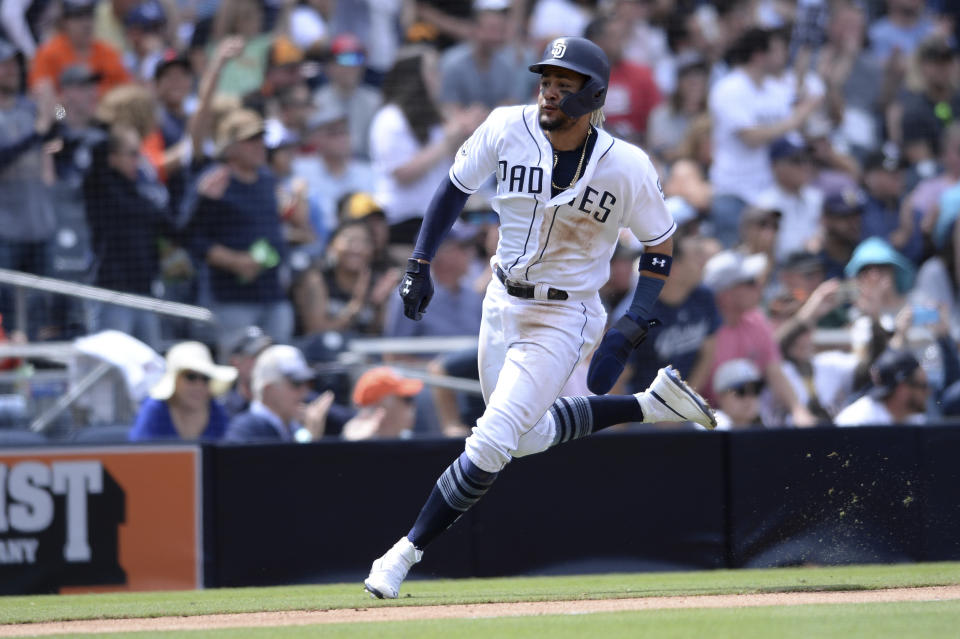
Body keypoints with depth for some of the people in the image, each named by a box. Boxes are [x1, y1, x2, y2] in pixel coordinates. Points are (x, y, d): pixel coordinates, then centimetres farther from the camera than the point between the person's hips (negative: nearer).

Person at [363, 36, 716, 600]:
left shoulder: (628, 167, -19)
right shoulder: (507, 130, -13)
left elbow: (660, 242, -4)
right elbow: (457, 186, 5)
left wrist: (634, 325, -14)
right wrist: (421, 263, -1)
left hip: (564, 319, -5)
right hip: (503, 302, 5)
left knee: (491, 443, -13)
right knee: (531, 436, 19)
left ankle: (408, 551, -2)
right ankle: (650, 405, 35)